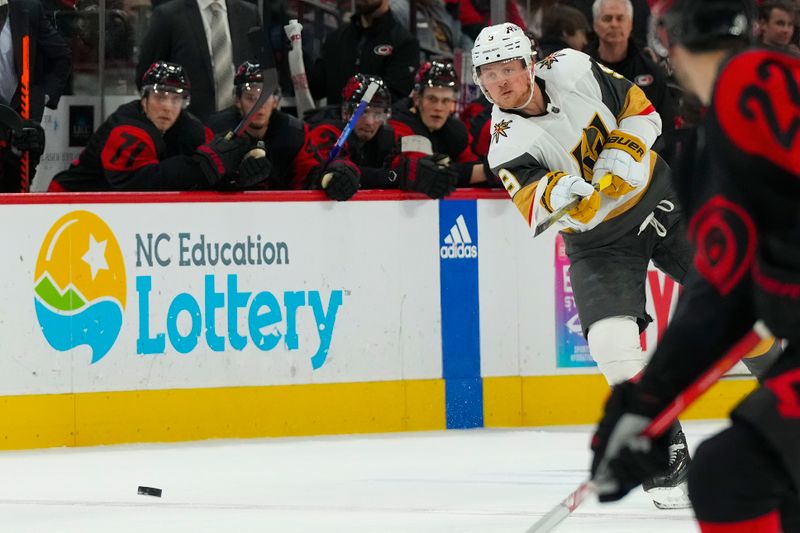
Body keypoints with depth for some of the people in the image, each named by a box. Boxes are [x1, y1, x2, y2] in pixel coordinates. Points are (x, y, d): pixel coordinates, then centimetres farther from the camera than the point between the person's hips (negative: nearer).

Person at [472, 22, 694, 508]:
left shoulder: (573, 70, -12)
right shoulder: (508, 143, -18)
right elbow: (535, 205, -32)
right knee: (612, 340, -21)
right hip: (600, 240, -2)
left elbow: (640, 108, -2)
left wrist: (621, 155, -19)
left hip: (658, 196, 2)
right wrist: (561, 191, -53)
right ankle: (667, 457, -11)